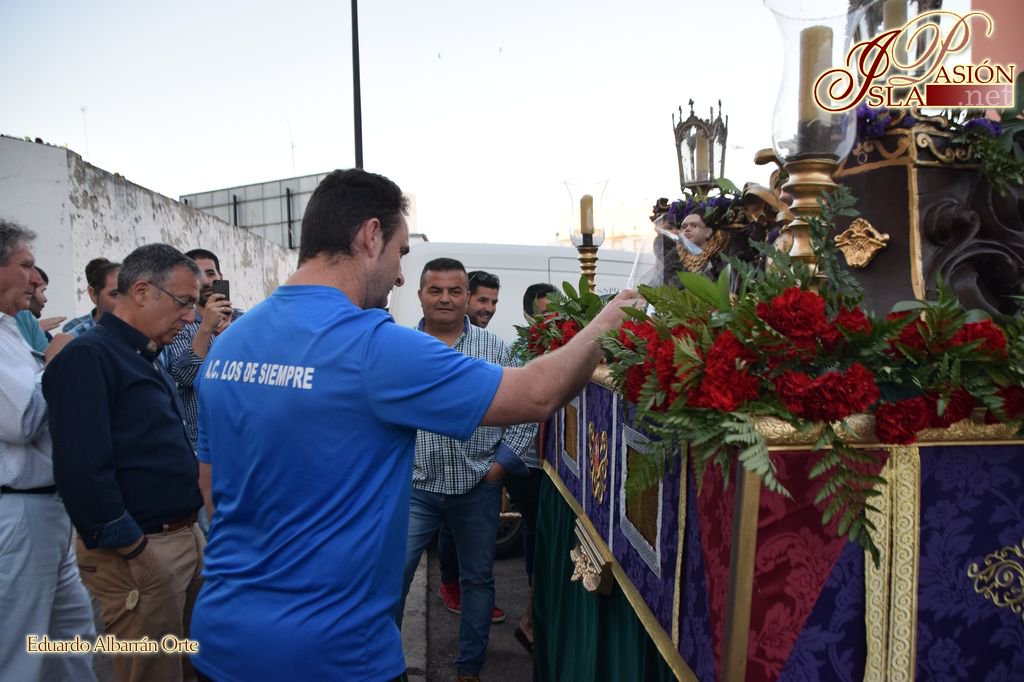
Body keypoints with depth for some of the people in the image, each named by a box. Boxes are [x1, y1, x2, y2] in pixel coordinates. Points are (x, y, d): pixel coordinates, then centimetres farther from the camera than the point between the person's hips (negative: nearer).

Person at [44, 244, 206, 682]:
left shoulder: (147, 361, 14)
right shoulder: (88, 357, -16)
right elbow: (82, 470, -24)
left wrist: (191, 529, 14)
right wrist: (135, 551, -19)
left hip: (187, 537, 9)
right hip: (139, 551, -9)